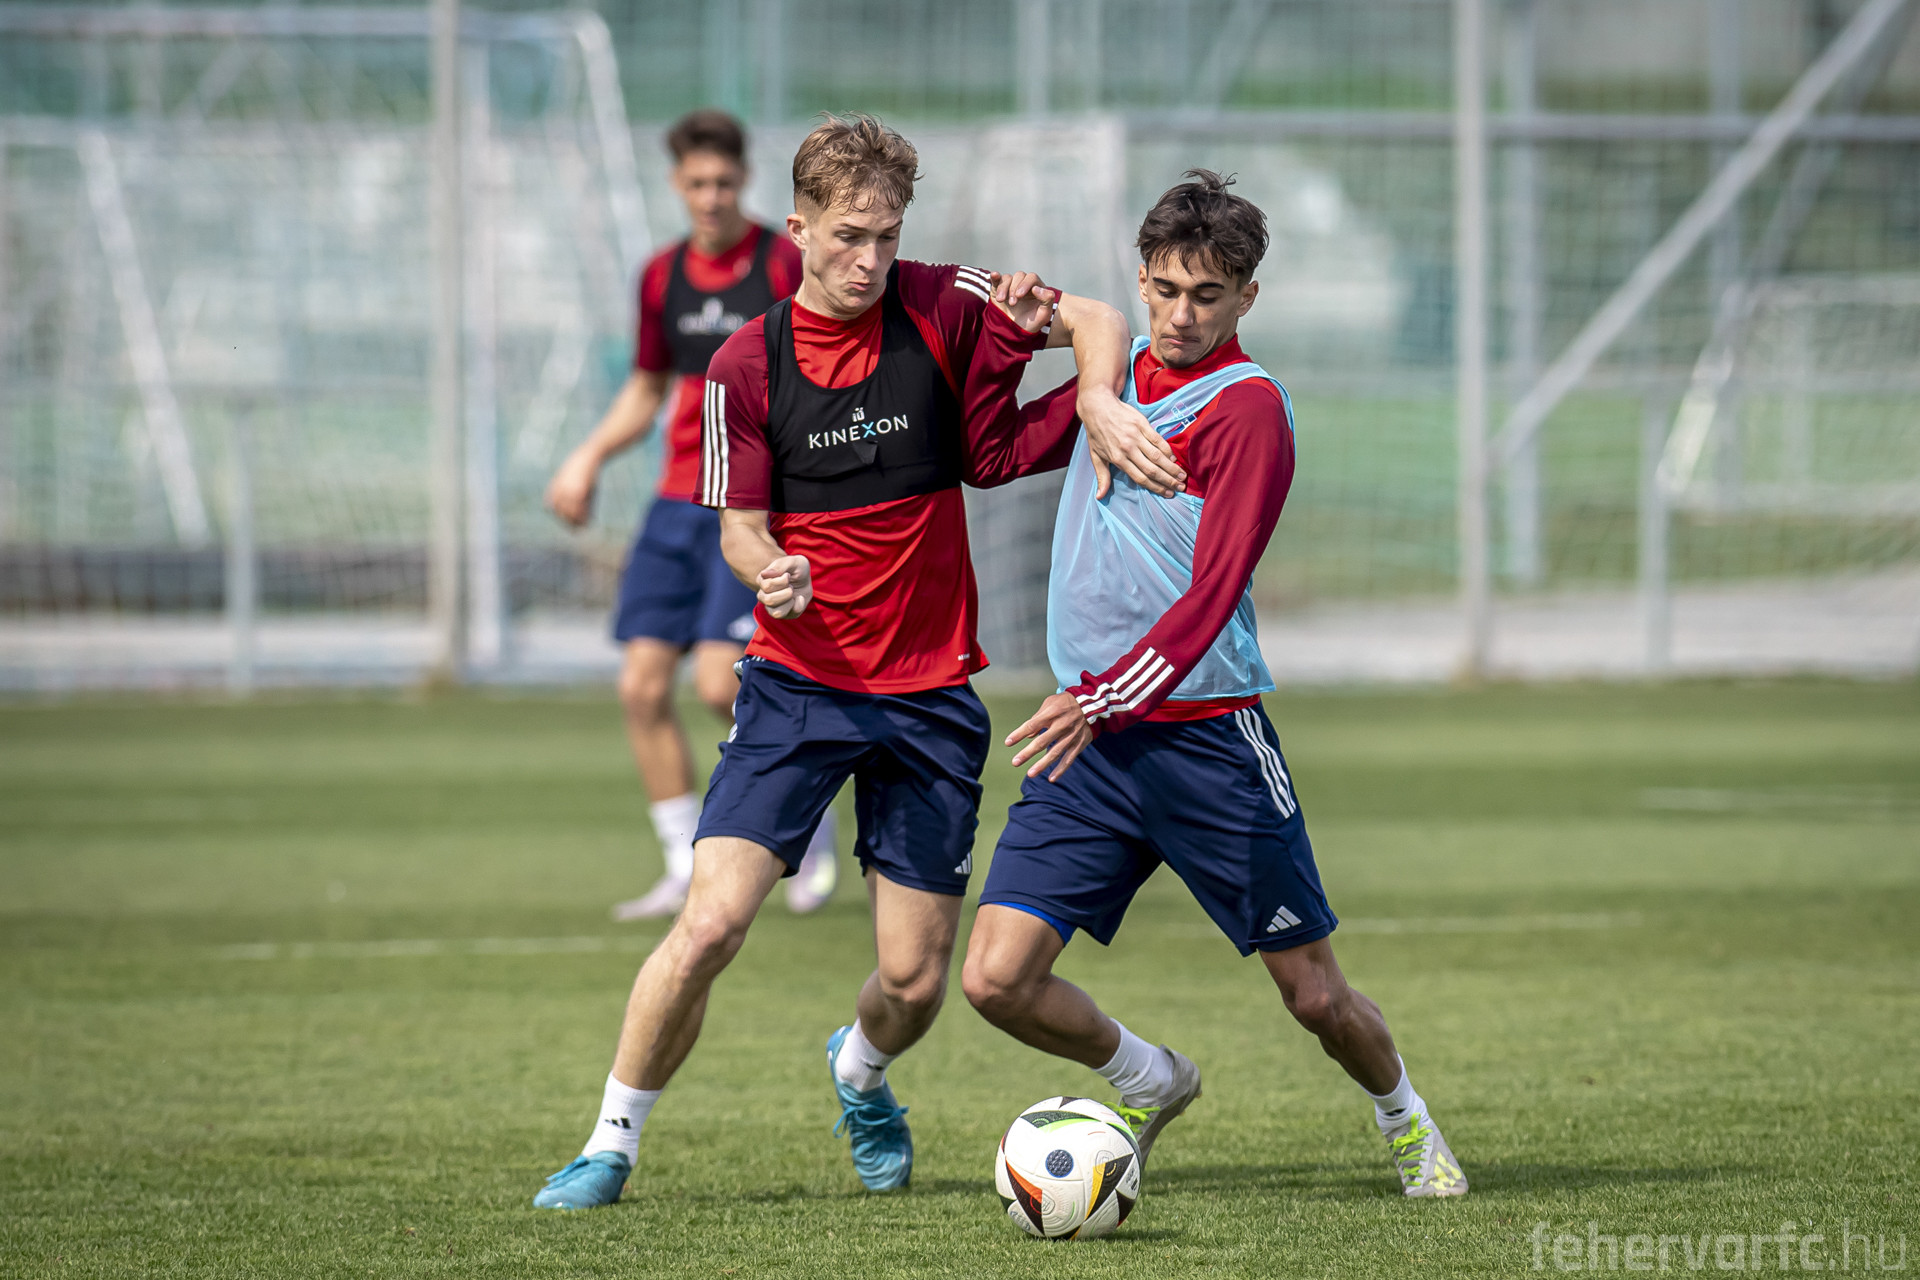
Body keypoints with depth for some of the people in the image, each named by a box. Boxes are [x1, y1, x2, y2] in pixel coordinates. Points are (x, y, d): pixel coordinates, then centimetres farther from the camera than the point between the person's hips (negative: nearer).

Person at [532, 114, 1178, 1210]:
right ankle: (613, 1144, 0)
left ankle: (860, 1076, 39)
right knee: (712, 923, -18)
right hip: (798, 683, -1)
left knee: (915, 982, 2)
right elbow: (740, 525, 2)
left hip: (931, 695, 1)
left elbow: (1098, 322, 1)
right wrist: (767, 570, -21)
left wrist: (1098, 401, -20)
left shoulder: (939, 309, -2)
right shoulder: (747, 365, -3)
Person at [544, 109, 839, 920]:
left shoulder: (784, 265, -7)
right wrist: (590, 458, 10)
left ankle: (811, 818, 8)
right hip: (678, 502, 6)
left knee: (719, 682, -17)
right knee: (642, 685, -3)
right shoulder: (663, 276, 11)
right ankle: (686, 871, 6)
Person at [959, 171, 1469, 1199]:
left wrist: (1104, 698, -27)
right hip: (1088, 737, 5)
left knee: (1314, 995, 4)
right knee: (997, 978, -8)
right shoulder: (1116, 377, 12)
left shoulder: (1246, 407, -9)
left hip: (1203, 735, -5)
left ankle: (1404, 1120, 35)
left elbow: (1213, 592, -17)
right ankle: (1146, 1083, 20)